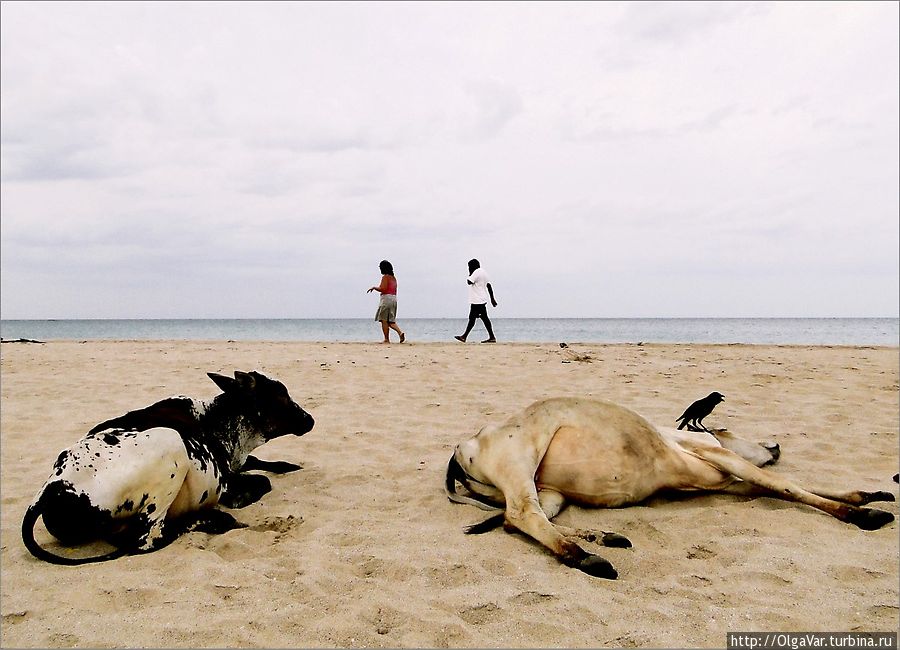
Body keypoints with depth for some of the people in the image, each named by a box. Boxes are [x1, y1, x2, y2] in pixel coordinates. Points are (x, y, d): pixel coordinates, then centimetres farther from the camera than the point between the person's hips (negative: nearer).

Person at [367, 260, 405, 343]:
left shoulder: (385, 277, -9)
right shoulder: (394, 278, 16)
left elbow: (383, 289, -18)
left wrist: (374, 288, -4)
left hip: (386, 298, -8)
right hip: (394, 299, 9)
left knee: (384, 320, -2)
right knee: (391, 321, 12)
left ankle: (387, 339, -3)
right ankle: (400, 333, -8)